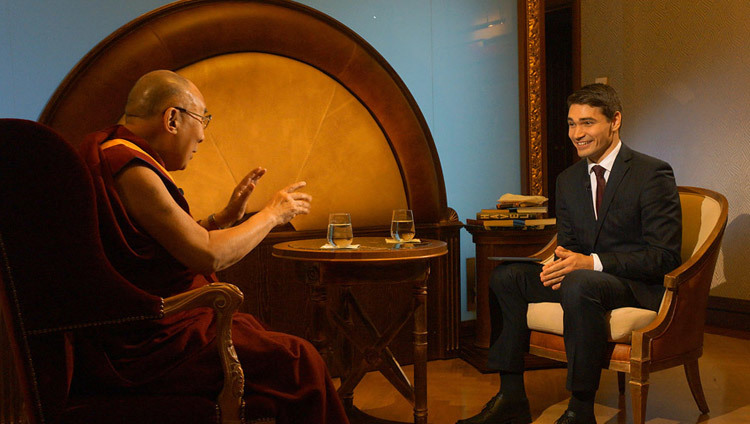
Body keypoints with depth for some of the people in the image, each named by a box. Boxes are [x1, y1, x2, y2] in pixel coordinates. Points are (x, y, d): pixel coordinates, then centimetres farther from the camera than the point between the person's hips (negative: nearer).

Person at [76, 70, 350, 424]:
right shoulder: (132, 172, -19)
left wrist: (225, 217, 11)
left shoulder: (112, 155, 14)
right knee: (300, 361, -10)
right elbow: (208, 255, -21)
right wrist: (271, 214, -8)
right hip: (141, 348, -11)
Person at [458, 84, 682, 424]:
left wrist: (592, 263, -26)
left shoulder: (653, 174, -10)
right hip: (583, 276, 7)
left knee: (579, 285, -38)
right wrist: (561, 263, -11)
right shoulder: (568, 179, 11)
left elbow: (663, 256, -15)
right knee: (504, 277, -9)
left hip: (640, 285, -7)